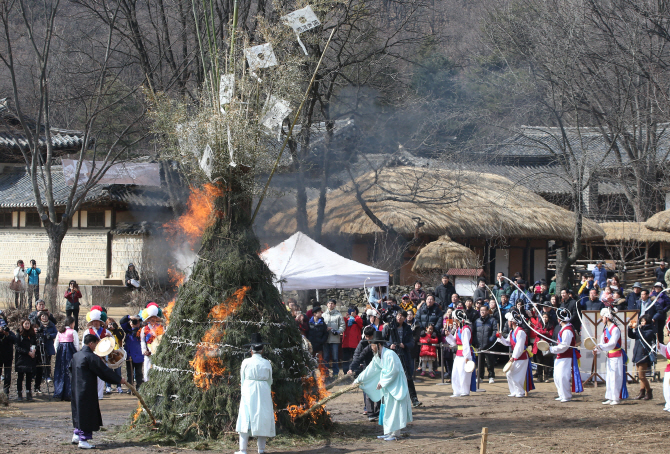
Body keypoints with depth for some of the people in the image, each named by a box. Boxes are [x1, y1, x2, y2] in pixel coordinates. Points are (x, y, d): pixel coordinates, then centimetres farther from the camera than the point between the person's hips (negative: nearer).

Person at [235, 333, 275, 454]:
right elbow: (269, 381, 10)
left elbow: (242, 380, 5)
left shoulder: (246, 362, -2)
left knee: (246, 419, -3)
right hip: (264, 393, 2)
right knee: (263, 420, 7)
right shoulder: (267, 364, 2)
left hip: (248, 391, -1)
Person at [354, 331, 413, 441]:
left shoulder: (389, 354, -20)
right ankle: (389, 433, 15)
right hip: (388, 385, 9)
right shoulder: (377, 357, 9)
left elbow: (393, 371, -22)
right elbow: (370, 370, 16)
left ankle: (395, 434, -6)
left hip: (396, 385, -9)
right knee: (387, 409, 10)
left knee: (394, 408, -8)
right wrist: (358, 380, 15)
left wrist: (382, 382, -18)